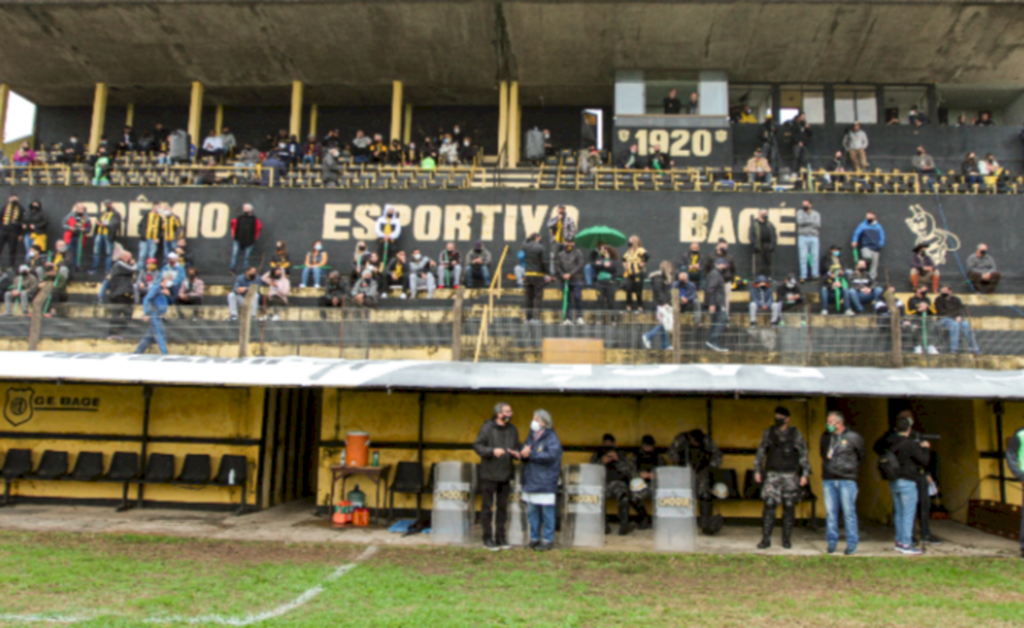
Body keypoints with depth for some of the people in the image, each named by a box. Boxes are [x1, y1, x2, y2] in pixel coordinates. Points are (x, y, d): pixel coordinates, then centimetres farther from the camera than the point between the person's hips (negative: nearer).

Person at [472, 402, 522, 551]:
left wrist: (516, 453, -7)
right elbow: (477, 446, -9)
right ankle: (488, 539, 11)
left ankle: (500, 537, 21)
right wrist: (492, 451, -23)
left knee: (502, 507, 11)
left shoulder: (513, 430, 9)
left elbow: (516, 448, 16)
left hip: (505, 475, 5)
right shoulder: (487, 428, -8)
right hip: (488, 474, -5)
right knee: (487, 506, 2)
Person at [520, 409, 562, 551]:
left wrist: (531, 454, -17)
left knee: (547, 511, 0)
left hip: (545, 482, -7)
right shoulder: (531, 436, 13)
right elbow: (523, 453, 14)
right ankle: (534, 538, 22)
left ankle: (548, 540, 8)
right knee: (532, 511, 11)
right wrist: (523, 454, -11)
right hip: (531, 481, 7)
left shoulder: (551, 437, -8)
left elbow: (551, 455, -20)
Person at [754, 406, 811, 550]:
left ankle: (787, 539, 15)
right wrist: (757, 471, 8)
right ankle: (765, 539, -3)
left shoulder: (795, 435, 1)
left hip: (790, 475, -1)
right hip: (772, 475, 1)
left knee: (789, 508, 4)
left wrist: (805, 474, -4)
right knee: (769, 506, -6)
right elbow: (760, 453, 12)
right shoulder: (768, 433, 6)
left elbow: (804, 455, 2)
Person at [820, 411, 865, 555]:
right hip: (828, 480, 4)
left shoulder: (853, 437, -4)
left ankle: (852, 544, 6)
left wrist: (852, 468, 12)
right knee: (830, 512, 5)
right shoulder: (825, 436, 8)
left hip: (846, 480, -4)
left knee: (849, 512, -2)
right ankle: (832, 542, 13)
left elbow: (861, 456, 11)